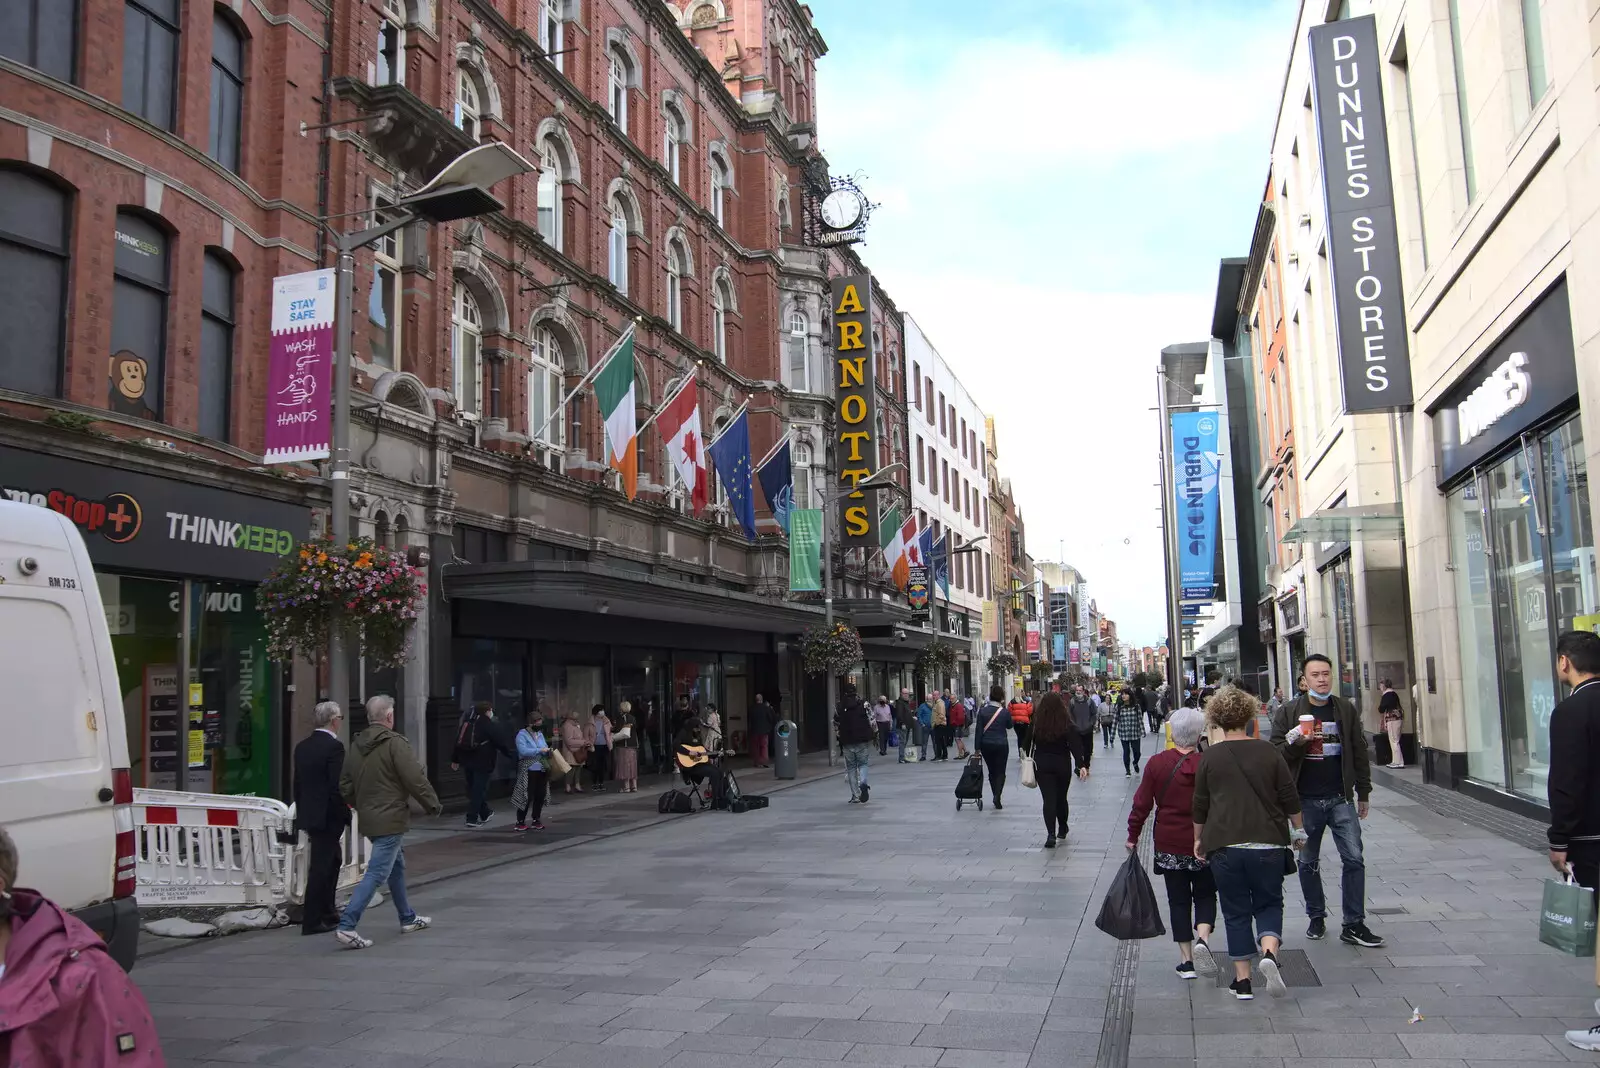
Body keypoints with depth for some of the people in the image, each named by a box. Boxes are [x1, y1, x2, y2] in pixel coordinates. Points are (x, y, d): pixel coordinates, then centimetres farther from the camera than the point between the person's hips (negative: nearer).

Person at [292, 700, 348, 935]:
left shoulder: (302, 746, 9)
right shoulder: (334, 746, -16)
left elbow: (297, 784, 14)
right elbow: (337, 786, -20)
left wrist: (302, 814, 21)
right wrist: (346, 816, -11)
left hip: (308, 815, 9)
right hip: (327, 816, -9)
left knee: (333, 859, 22)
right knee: (321, 865, -2)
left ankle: (327, 910, 30)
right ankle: (312, 921, 2)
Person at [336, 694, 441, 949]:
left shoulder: (356, 746, 8)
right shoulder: (395, 743, -16)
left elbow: (345, 786, 13)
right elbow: (416, 779, -19)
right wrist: (433, 803, -5)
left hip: (369, 820, 9)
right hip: (391, 819, -9)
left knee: (397, 866, 22)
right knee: (377, 874, -7)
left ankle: (407, 918, 32)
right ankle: (347, 926, -12)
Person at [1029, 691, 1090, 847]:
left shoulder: (1035, 723, -8)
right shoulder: (1067, 724, -11)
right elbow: (1075, 745, -17)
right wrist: (1082, 765, -20)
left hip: (1041, 765, -1)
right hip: (1062, 764, 1)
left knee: (1048, 799, -1)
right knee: (1061, 797, 19)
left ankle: (1051, 834, -16)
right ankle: (1062, 829, 35)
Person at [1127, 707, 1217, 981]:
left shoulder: (1157, 763, -7)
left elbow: (1142, 803, -4)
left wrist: (1133, 835, 7)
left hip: (1169, 845, 1)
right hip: (1205, 845, -1)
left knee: (1178, 899, 10)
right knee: (1205, 895, 16)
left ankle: (1186, 960, 10)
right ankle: (1202, 938, -10)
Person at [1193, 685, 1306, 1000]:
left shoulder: (1210, 757, -2)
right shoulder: (1269, 751, -1)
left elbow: (1199, 806, 4)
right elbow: (1290, 797, 2)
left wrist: (1199, 839, 17)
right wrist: (1298, 830, 18)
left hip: (1224, 845, 0)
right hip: (1268, 843, 0)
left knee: (1236, 911, 10)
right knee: (1269, 903, 14)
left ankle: (1242, 980, 10)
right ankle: (1269, 952, -13)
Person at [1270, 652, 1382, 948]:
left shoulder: (1346, 710, 6)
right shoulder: (1289, 713, 0)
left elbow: (1359, 753, 10)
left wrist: (1363, 793, 10)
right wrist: (1295, 743, -21)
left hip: (1341, 799, 1)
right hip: (1306, 801, -1)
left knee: (1354, 859, -5)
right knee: (1308, 863, 9)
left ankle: (1353, 924, 3)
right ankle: (1316, 918, 25)